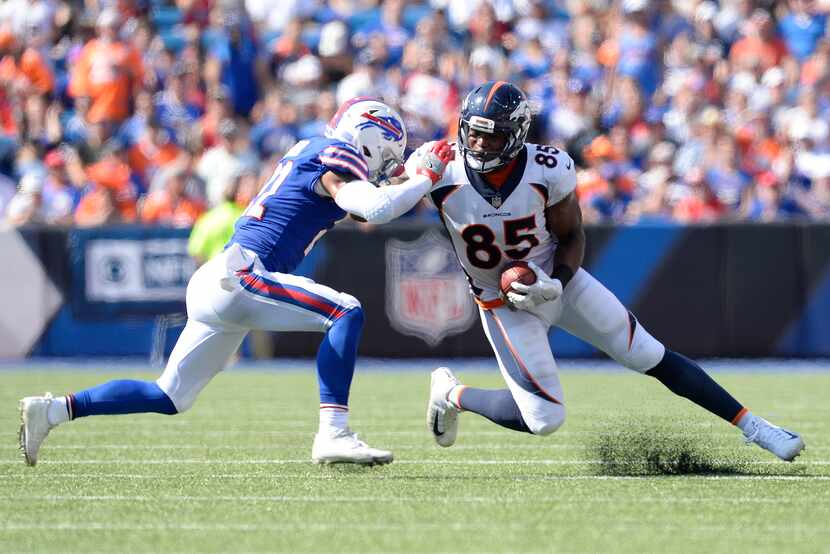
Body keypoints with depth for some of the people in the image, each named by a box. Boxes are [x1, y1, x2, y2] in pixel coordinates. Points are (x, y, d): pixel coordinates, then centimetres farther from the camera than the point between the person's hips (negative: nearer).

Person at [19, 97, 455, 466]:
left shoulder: (308, 149, 19)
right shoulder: (335, 156, -6)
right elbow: (376, 209, -20)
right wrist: (427, 177, -9)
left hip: (212, 284, 9)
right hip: (236, 276, -9)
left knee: (169, 397, 15)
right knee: (346, 313, -15)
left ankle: (52, 410, 14)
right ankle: (333, 432, -22)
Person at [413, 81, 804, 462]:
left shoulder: (548, 171, -22)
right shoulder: (442, 175, -24)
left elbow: (572, 237, -7)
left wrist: (556, 283, -21)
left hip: (558, 280, 2)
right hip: (503, 303, -2)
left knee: (653, 358, 2)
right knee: (544, 420, -11)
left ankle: (752, 426, 12)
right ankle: (451, 394, 14)